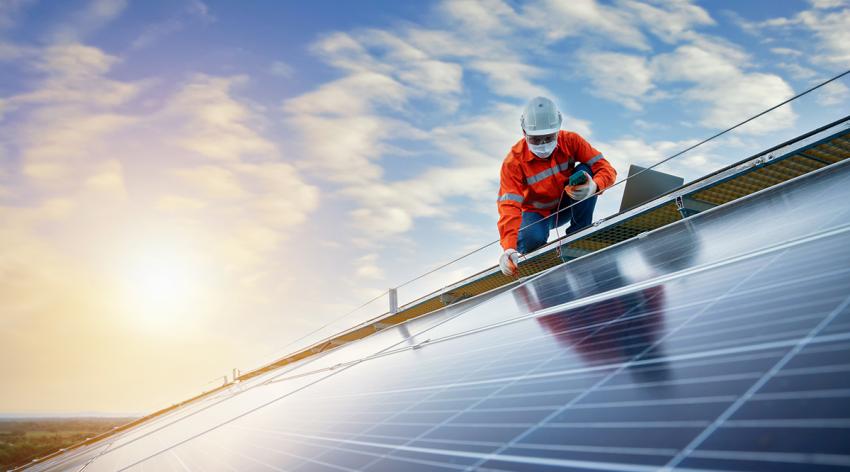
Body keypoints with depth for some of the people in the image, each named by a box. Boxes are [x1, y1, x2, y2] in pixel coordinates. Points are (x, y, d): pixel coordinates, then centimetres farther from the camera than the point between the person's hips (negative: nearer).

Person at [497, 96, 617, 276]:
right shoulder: (514, 162, -26)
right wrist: (509, 248, -49)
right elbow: (509, 206, -34)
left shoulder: (570, 141, -18)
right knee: (533, 238, -37)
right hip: (537, 213, -3)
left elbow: (606, 169, -20)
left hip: (566, 206, 3)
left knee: (586, 171, -24)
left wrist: (594, 186, -46)